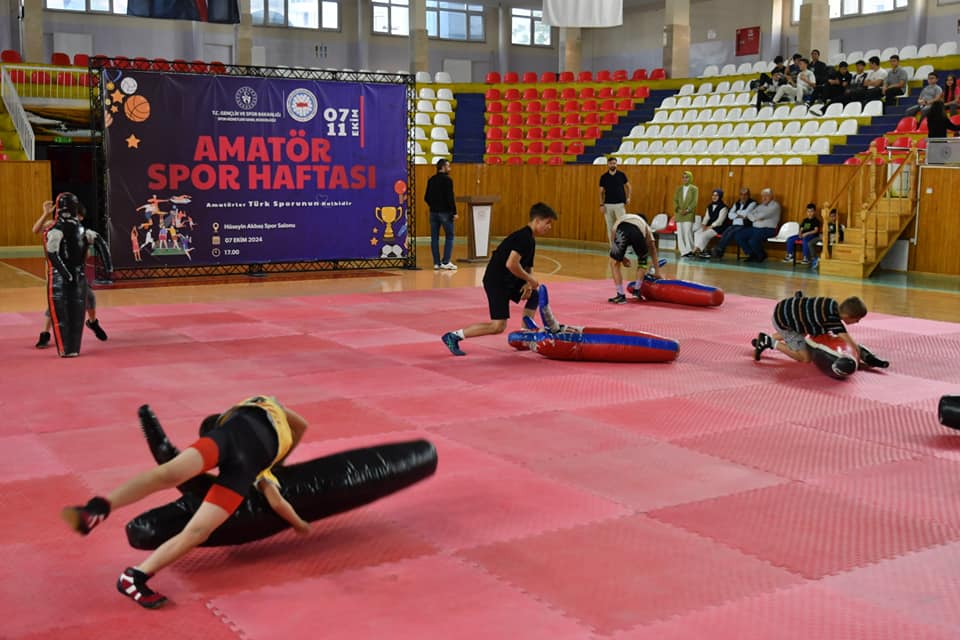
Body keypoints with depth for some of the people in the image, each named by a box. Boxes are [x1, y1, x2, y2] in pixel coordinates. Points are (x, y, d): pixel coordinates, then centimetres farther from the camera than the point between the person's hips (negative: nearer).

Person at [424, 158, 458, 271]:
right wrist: (454, 212, -13)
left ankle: (436, 263, 8)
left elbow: (426, 198, 12)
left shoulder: (431, 180, 9)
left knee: (434, 238, 8)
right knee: (449, 237, 2)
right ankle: (445, 262, -4)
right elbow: (450, 198, -17)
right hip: (445, 212, -6)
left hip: (433, 212, 6)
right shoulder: (447, 180, -11)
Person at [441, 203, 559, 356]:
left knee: (534, 296, 21)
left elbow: (528, 267, 18)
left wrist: (528, 283, -3)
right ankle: (453, 336, -8)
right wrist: (529, 279, -16)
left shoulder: (530, 240, 14)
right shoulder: (523, 237, -18)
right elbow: (511, 264, -29)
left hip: (508, 279, 10)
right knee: (498, 326, -12)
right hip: (496, 281, -10)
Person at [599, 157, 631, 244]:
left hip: (620, 204, -1)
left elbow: (627, 186, 12)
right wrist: (601, 204, -2)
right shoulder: (604, 177, 2)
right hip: (608, 205, 1)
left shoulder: (621, 175, 1)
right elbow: (601, 192, 5)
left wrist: (628, 197, -1)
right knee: (610, 227, 4)